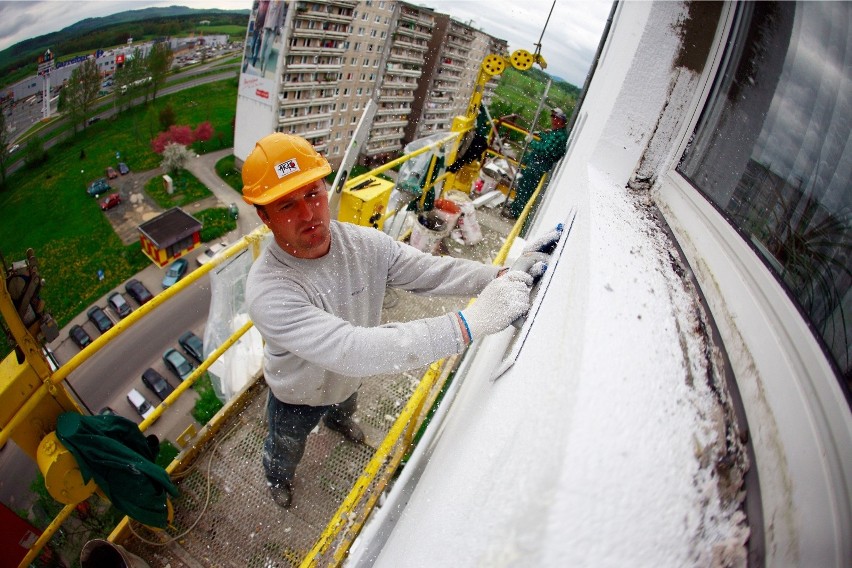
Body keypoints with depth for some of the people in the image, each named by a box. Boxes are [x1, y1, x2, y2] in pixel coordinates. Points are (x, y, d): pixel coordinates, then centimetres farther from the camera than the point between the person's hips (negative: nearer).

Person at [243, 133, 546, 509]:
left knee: (346, 409, 41)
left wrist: (498, 276, -39)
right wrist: (470, 323, -60)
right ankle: (277, 476, 68)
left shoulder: (365, 243, -27)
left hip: (349, 379, 5)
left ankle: (336, 419, 79)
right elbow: (352, 350, -54)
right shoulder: (268, 291, -45)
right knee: (285, 450, 31)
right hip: (297, 401, -4)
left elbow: (430, 271, -21)